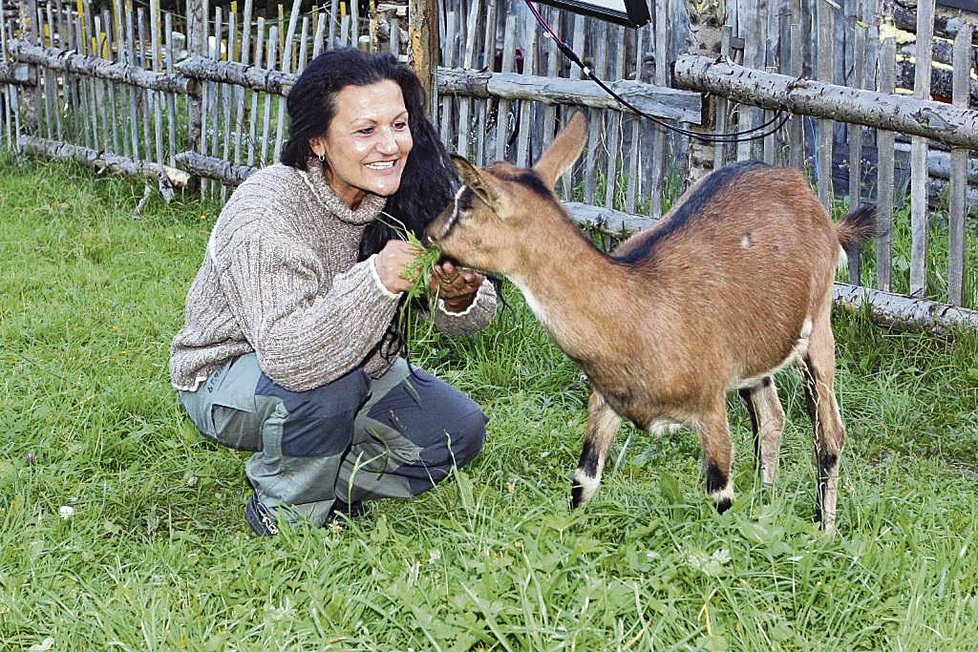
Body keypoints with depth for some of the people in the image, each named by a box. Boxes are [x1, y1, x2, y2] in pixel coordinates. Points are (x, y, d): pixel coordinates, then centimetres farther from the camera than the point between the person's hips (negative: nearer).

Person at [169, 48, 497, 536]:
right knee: (329, 382, -35)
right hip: (227, 381, -6)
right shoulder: (264, 214, -32)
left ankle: (325, 484, 10)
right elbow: (288, 356, -42)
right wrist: (375, 281, -52)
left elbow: (472, 317, -11)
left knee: (458, 431, -7)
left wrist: (460, 297, -35)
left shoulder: (404, 194, -14)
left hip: (355, 368, 6)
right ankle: (286, 513, -9)